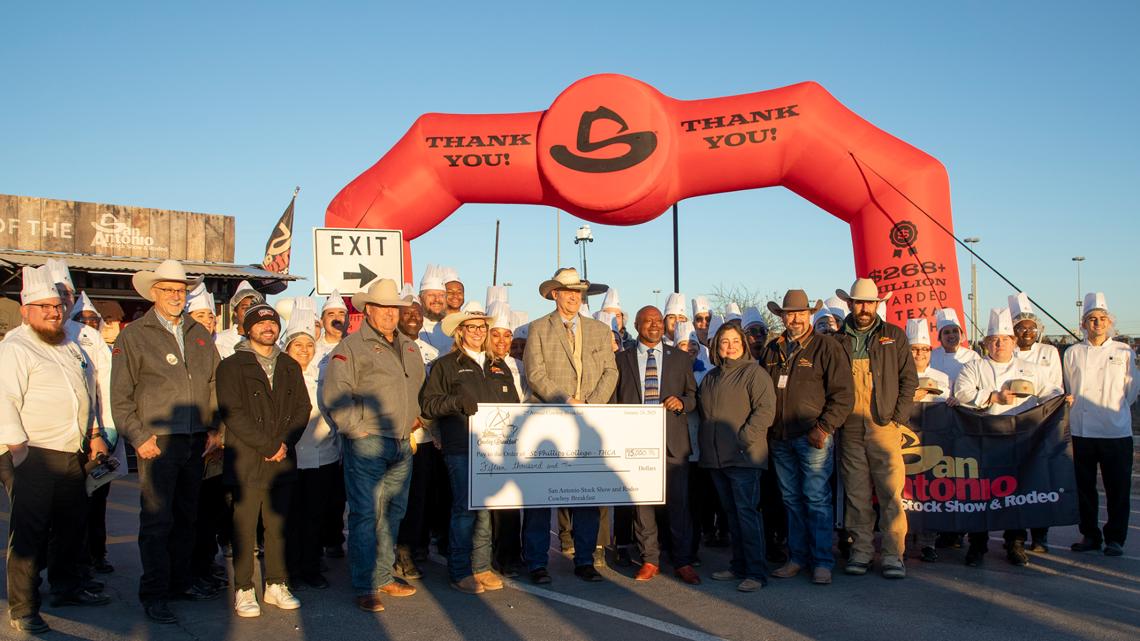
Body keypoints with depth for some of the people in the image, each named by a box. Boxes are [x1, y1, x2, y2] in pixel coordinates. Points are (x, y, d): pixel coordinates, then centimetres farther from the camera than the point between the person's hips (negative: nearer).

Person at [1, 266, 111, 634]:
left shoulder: (70, 346, 16)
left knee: (72, 526, 18)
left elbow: (88, 392, 24)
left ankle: (67, 588, 34)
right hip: (31, 456, -8)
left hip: (73, 455, 8)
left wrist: (94, 435, 19)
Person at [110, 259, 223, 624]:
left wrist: (215, 429, 9)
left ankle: (179, 581, 26)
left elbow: (215, 384, 16)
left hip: (196, 443, 5)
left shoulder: (199, 334, 13)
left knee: (186, 518, 14)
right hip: (157, 442, -5)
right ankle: (154, 594, 6)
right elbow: (120, 395, -3)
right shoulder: (134, 336, -1)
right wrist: (138, 437, -10)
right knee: (157, 521, -3)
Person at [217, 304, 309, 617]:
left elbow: (303, 407, 10)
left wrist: (285, 443, -6)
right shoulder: (232, 366, 0)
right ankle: (243, 590, 9)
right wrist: (269, 445, -12)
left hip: (283, 460, 4)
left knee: (277, 525, 8)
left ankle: (276, 584, 18)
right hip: (246, 460, -4)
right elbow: (232, 413, -9)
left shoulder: (290, 366, 15)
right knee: (244, 526, 0)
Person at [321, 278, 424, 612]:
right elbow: (334, 396, -12)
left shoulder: (409, 348, 17)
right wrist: (358, 429, -13)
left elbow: (418, 389, 30)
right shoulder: (352, 347, -5)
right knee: (365, 515, -6)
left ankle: (383, 577, 24)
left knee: (392, 514, 13)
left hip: (401, 446, 7)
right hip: (366, 444, -7)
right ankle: (364, 587, 1)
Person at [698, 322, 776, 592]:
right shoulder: (710, 377, 18)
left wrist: (744, 439, -19)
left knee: (747, 512, -9)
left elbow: (766, 409, -13)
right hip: (716, 457, 7)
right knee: (731, 513, 13)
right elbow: (703, 411, 27)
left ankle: (756, 572, -4)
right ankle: (739, 566, 22)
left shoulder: (754, 372, -5)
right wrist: (704, 441, 15)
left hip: (743, 456, -7)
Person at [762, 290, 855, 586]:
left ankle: (823, 561, 5)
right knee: (791, 500, 10)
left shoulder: (826, 346, -2)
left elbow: (843, 393, -5)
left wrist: (824, 428, -12)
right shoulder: (773, 350, 13)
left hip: (813, 436, -5)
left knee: (816, 500, -4)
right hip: (779, 439, 5)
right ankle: (797, 558, 19)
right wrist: (766, 428, 10)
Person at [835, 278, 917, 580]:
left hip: (884, 426, -1)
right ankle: (861, 551, 13)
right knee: (856, 493, 5)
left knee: (891, 492, -5)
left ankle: (892, 555, 2)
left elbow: (909, 378, 7)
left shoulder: (894, 336, 8)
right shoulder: (838, 340, 9)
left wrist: (897, 417, -2)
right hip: (849, 429, 1)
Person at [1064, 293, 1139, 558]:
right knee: (1084, 486, 7)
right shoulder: (1072, 353, 6)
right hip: (1082, 431, 1)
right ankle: (1090, 535, 20)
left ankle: (1115, 538, 15)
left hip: (1116, 431, -1)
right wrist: (1074, 410, 8)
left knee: (1117, 488, 2)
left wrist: (1113, 411, 8)